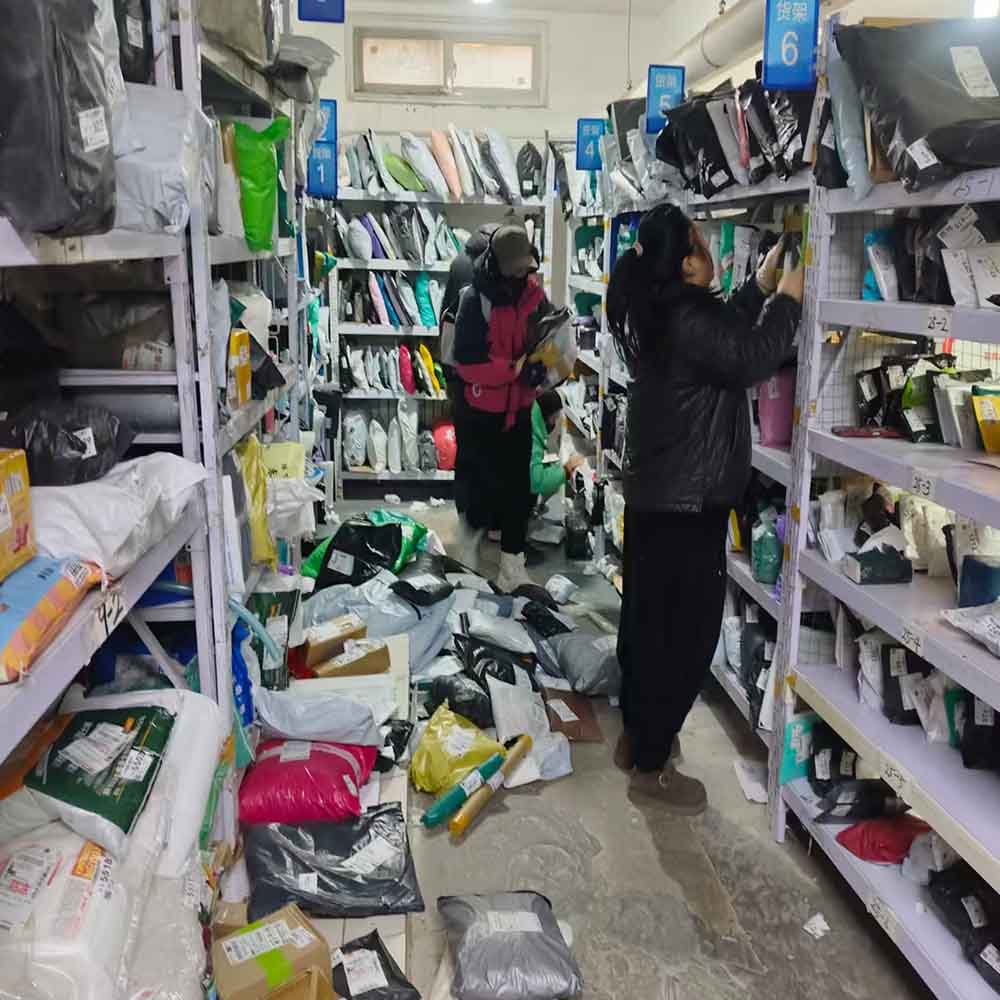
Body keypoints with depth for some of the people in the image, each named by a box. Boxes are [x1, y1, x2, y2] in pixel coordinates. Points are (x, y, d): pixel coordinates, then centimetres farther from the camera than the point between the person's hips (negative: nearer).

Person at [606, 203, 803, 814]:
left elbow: (728, 332, 22)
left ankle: (638, 736, 33)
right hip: (688, 505, -10)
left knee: (649, 624, 18)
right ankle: (651, 765, 12)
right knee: (686, 635, 0)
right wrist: (788, 298, -11)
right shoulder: (686, 318, -20)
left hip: (655, 499, 10)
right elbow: (753, 358, -25)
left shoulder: (664, 314, 10)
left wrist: (763, 283, 17)